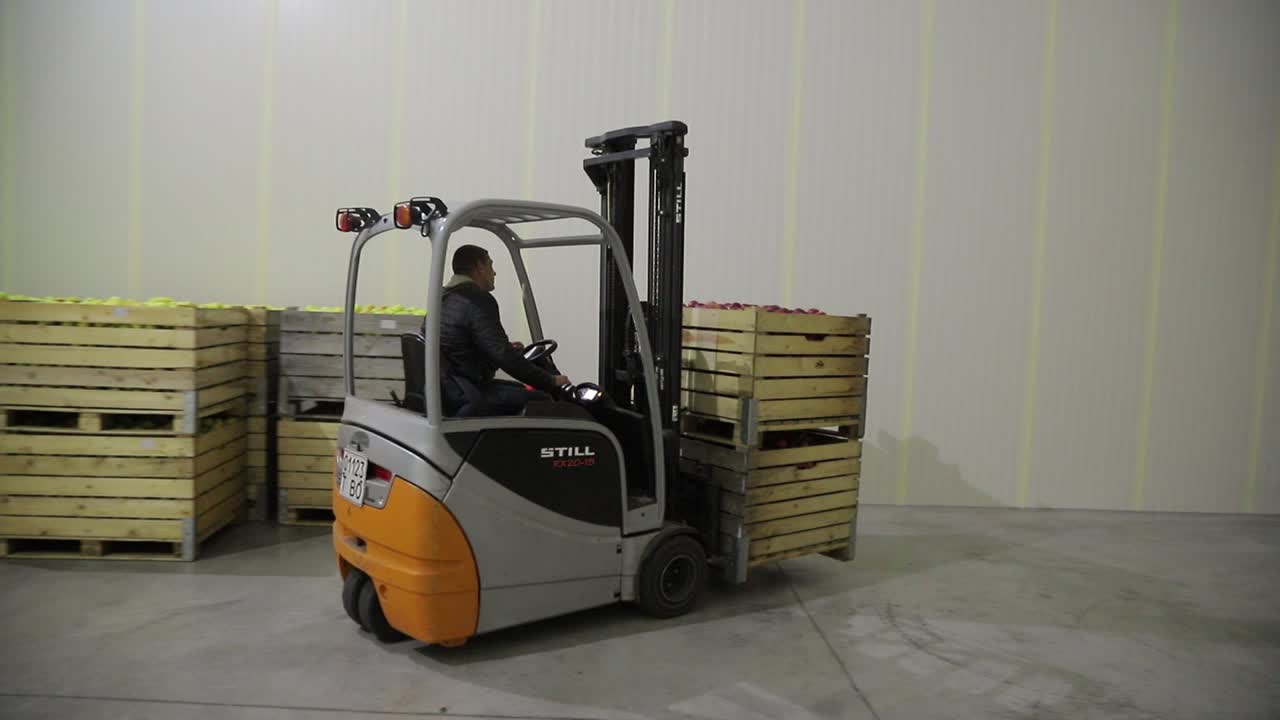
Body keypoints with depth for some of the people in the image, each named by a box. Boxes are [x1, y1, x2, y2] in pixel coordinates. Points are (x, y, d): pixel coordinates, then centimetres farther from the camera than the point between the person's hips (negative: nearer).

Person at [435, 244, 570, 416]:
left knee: (522, 390, 24)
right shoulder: (478, 300, -17)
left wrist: (507, 349, 27)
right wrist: (550, 381, -15)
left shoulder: (443, 300, 14)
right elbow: (504, 357, -23)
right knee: (541, 400, -12)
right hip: (464, 397, -10)